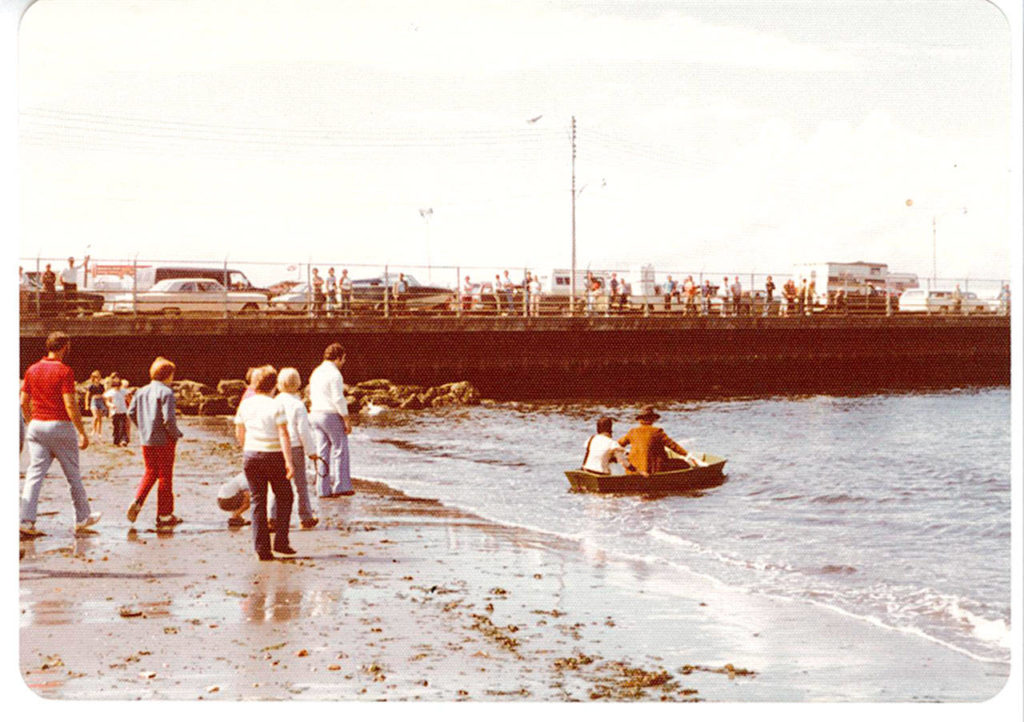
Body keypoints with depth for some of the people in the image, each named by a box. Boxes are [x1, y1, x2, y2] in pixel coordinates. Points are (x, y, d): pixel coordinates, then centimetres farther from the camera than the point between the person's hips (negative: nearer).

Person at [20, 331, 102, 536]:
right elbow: (70, 405, -17)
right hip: (60, 427, -5)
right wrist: (82, 433, -12)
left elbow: (24, 402, 9)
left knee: (34, 473, 0)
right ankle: (82, 517, 21)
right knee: (73, 474, 10)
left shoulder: (32, 370, 7)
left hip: (36, 426, 5)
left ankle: (26, 520, -11)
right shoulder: (64, 371, -12)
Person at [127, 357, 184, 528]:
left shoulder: (141, 391, 8)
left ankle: (137, 501, -1)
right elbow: (169, 419, -21)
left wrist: (143, 429, 16)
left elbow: (131, 413, 7)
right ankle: (164, 516, 9)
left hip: (146, 440, 6)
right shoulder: (166, 392, -13)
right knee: (165, 476, 4)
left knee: (150, 472, 20)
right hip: (164, 440, -6)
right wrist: (176, 434, -6)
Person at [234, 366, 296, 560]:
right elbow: (284, 436, -16)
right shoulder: (276, 406, -11)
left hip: (251, 456, 4)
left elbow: (239, 433, 11)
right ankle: (280, 542, 5)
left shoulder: (245, 405, 2)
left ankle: (262, 548, 4)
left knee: (257, 501, 8)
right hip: (273, 456, -4)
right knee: (284, 497, 13)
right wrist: (289, 462, -16)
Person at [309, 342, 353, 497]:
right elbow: (338, 399, -18)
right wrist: (346, 420, -14)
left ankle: (324, 489, 8)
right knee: (340, 449, 1)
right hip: (331, 415, -8)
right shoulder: (334, 374, -14)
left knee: (322, 452, 8)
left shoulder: (316, 372, 13)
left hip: (315, 414, 8)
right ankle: (340, 486, 1)